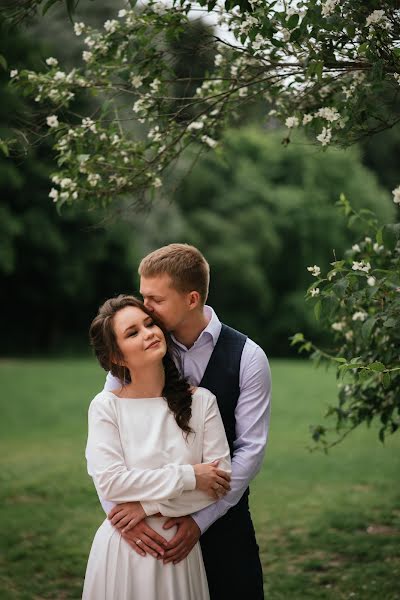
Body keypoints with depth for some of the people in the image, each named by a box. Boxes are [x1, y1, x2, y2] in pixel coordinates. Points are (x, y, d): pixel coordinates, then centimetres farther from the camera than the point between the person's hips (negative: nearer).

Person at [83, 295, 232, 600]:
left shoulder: (201, 401, -3)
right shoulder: (106, 406, -7)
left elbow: (221, 478, -8)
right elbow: (109, 482, -16)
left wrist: (148, 507, -14)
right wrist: (187, 476, -17)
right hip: (124, 549, -2)